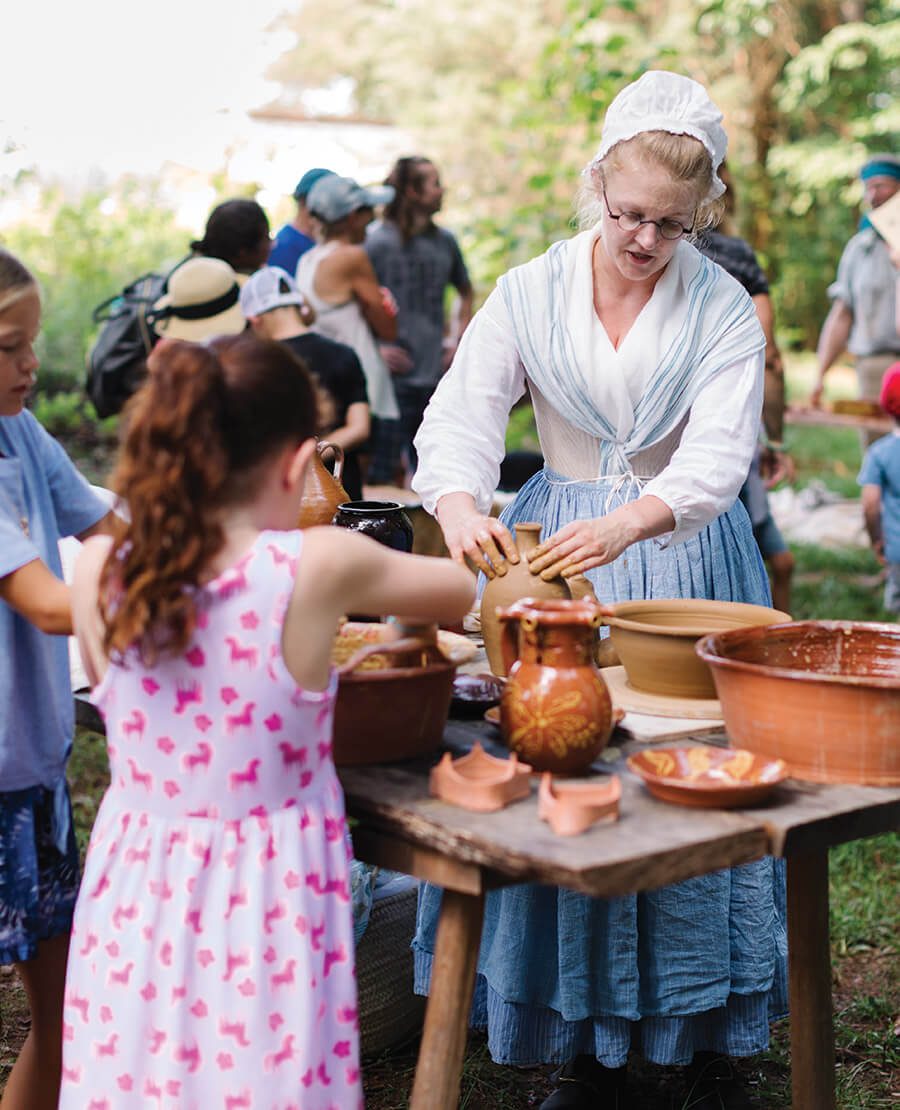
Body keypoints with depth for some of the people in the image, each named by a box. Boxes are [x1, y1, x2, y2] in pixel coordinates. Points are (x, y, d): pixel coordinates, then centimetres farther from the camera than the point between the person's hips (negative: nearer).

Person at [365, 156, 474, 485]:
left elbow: (465, 292, 27)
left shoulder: (444, 241, 10)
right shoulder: (375, 241, -8)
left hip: (436, 376, 6)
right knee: (381, 475, -4)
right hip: (393, 380, -6)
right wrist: (373, 350, -15)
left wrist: (458, 338, 15)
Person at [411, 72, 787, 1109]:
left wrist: (625, 524, -36)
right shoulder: (528, 293, 0)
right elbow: (459, 416, -7)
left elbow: (716, 457, -17)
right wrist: (461, 509, -30)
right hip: (555, 550, 1)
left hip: (684, 552, -1)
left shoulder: (724, 310, -4)